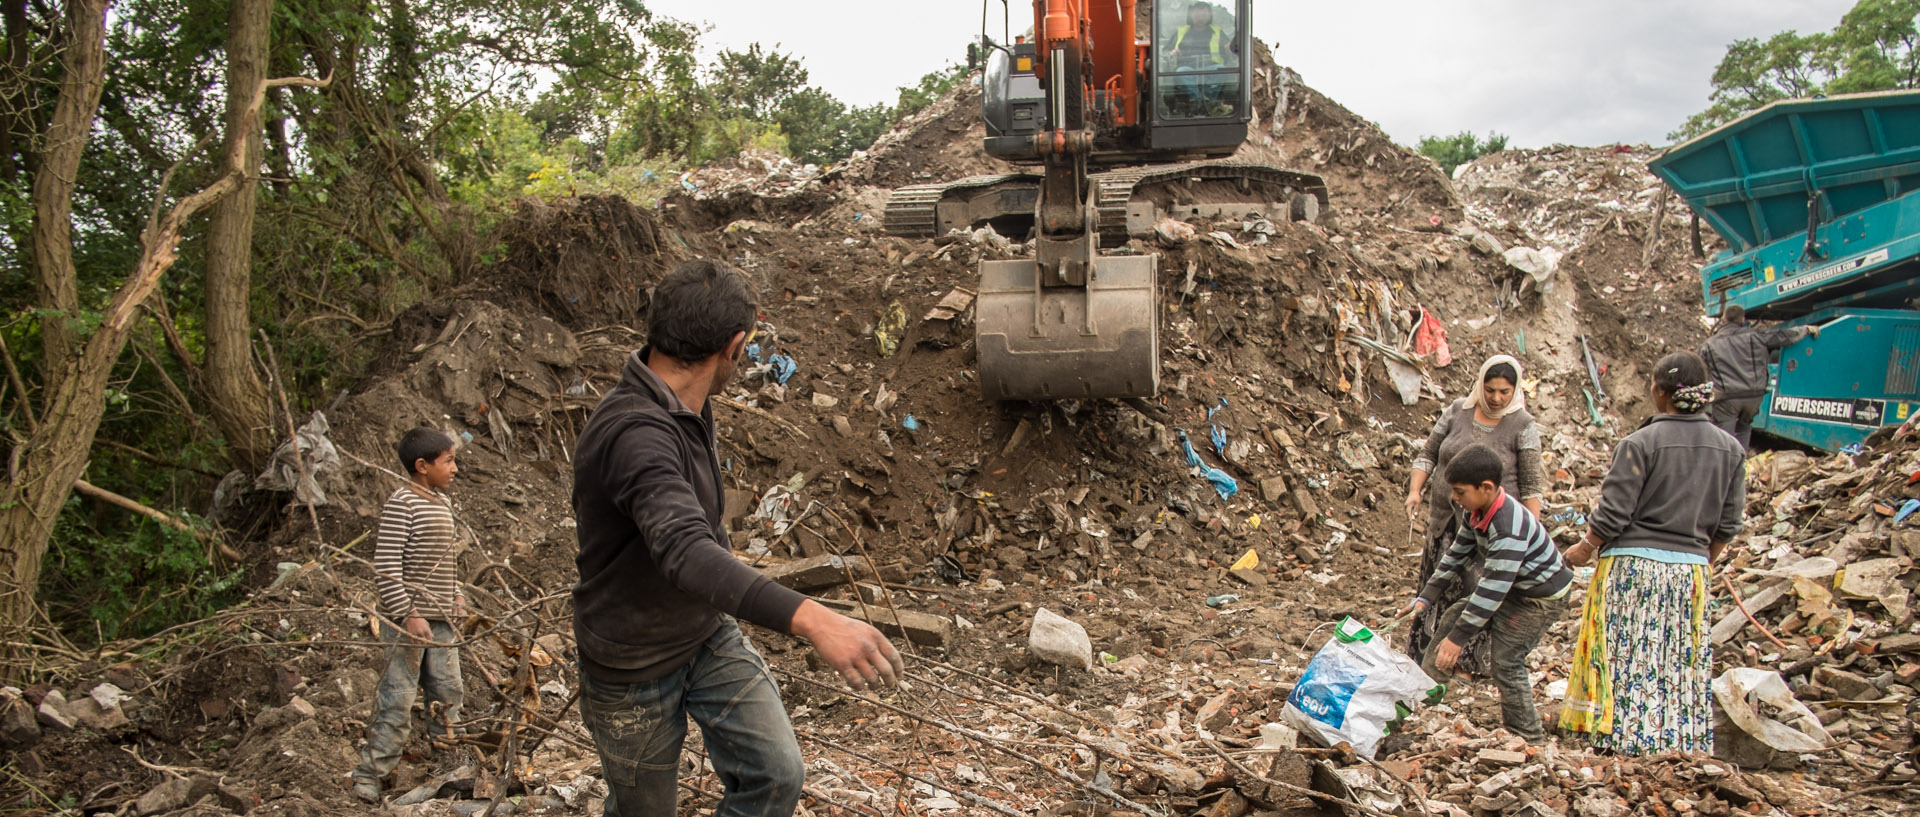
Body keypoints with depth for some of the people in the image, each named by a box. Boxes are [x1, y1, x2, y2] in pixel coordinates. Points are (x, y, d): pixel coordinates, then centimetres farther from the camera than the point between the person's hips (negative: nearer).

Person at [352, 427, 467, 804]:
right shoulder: (401, 504, -16)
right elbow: (386, 567, -19)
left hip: (441, 620, 8)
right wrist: (409, 615, -21)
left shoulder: (442, 501, 10)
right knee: (397, 698, -2)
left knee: (448, 693, 14)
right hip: (408, 618, -8)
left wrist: (455, 595, 13)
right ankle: (369, 773, 10)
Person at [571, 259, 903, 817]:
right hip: (635, 668, -7)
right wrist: (809, 619, -62)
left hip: (709, 635, 7)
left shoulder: (687, 412, -2)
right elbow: (685, 550, -50)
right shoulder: (634, 432, -33)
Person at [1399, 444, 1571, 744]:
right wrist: (1427, 597, 2)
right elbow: (1457, 554, 6)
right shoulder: (1478, 512, -7)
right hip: (1510, 589, 10)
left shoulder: (1509, 528, -36)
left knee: (1506, 662, -11)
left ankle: (1528, 737, 4)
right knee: (1452, 618, 10)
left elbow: (1493, 588, -36)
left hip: (1540, 598, -10)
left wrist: (1458, 638, -32)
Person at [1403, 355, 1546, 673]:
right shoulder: (1457, 411, 2)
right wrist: (1415, 490, -6)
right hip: (1446, 518, 3)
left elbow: (1531, 485, -6)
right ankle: (1423, 656, 23)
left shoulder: (1523, 426, -7)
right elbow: (1428, 455, 8)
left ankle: (1480, 661, 15)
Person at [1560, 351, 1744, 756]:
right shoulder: (1730, 449, 5)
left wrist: (1583, 551, 4)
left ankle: (1623, 740, 4)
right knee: (1683, 665, 10)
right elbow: (1727, 525, 9)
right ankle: (1681, 745, 13)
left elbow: (1612, 515, -12)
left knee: (1628, 660, 2)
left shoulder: (1641, 443, -11)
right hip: (1691, 571, 5)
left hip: (1632, 564, -4)